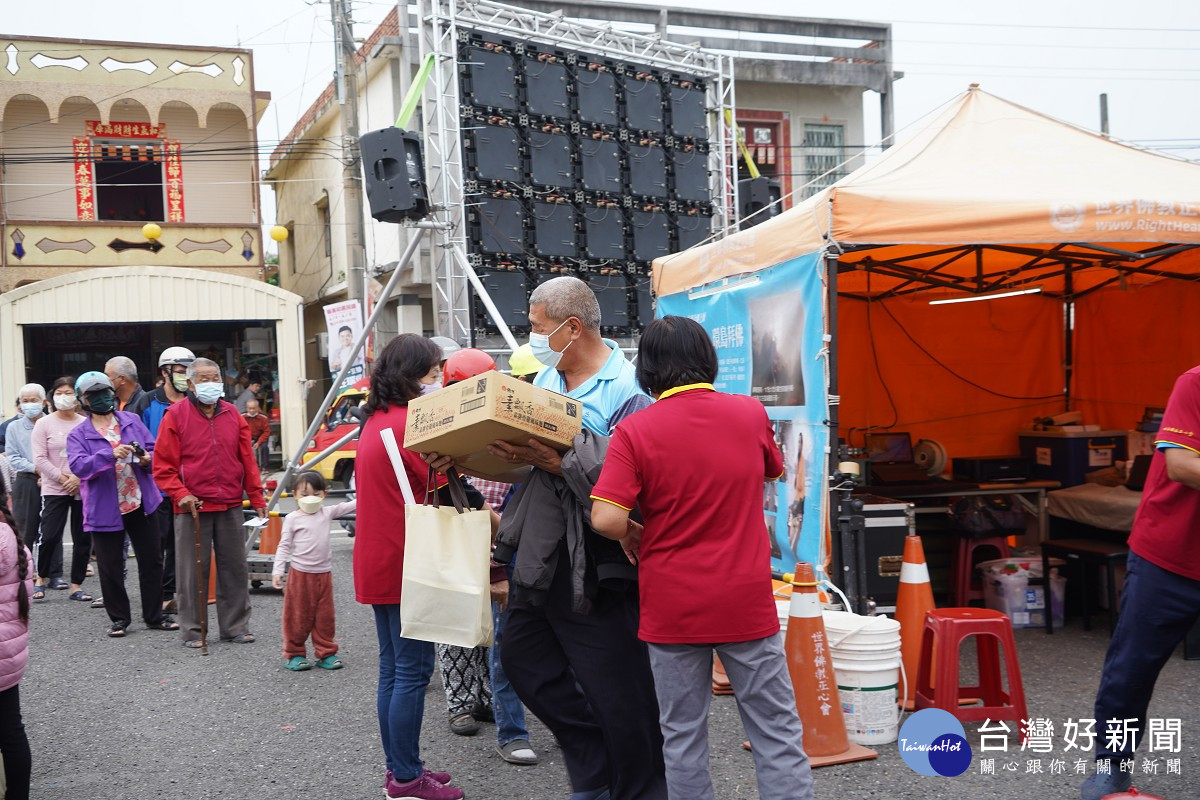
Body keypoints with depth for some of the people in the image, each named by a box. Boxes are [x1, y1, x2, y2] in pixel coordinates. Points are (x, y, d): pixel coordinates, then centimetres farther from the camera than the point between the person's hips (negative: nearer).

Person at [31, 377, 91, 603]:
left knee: (83, 539, 3)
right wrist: (63, 479, -11)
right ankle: (41, 578, 14)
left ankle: (76, 586, 13)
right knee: (50, 536, -10)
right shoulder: (44, 424, 1)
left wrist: (79, 478, -12)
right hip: (54, 490, -2)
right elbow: (40, 459, -5)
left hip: (83, 489, 2)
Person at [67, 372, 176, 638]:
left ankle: (154, 616, 19)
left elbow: (154, 449, 8)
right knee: (111, 568, 5)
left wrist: (147, 459, -15)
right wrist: (110, 454, -29)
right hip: (105, 509, -2)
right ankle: (119, 618, 20)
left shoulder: (132, 421, 9)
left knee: (151, 561, 7)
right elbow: (78, 466, -15)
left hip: (141, 504, 3)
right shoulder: (78, 435, 1)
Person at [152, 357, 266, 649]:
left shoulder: (232, 414, 10)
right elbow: (162, 465, -3)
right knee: (192, 572, 2)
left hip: (230, 507, 4)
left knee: (235, 568, 8)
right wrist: (180, 494, -15)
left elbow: (247, 459, 11)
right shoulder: (176, 415, -2)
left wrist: (256, 497, 8)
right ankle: (193, 631, 14)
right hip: (192, 507, -4)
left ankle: (235, 627, 19)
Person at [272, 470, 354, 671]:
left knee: (325, 616, 9)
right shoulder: (292, 519, -4)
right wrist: (277, 571, -9)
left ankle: (326, 653, 18)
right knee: (298, 616, 3)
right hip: (300, 574, -3)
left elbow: (348, 507, 1)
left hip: (324, 574, 3)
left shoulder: (327, 513, 6)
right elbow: (284, 546, -3)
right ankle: (294, 653, 15)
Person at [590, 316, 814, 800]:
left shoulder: (634, 431, -10)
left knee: (683, 738, 11)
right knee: (776, 732, 10)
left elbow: (606, 519, -19)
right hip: (747, 602, 1)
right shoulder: (750, 413, -1)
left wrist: (634, 536, 1)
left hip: (672, 608, -1)